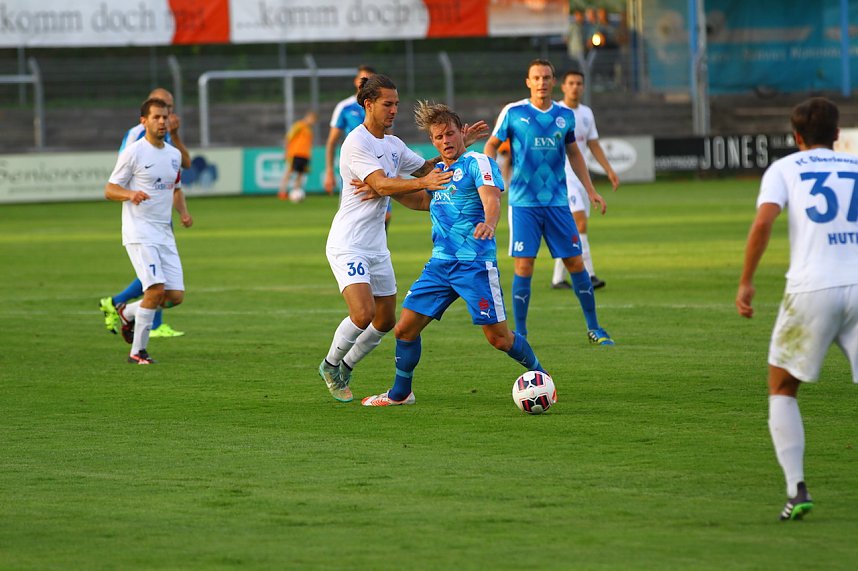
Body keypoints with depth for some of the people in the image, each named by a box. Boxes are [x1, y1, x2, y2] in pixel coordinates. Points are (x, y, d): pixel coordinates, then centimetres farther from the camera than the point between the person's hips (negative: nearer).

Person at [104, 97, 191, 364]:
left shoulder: (174, 154, 13)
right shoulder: (133, 152, -6)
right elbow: (109, 190, -5)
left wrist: (183, 211, 6)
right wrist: (131, 194, -25)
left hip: (165, 232, 7)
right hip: (139, 233, -7)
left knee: (176, 296, 0)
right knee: (157, 289, -19)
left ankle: (127, 312, 26)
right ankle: (137, 352, -7)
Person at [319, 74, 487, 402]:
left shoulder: (393, 145, 12)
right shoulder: (357, 143, -16)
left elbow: (426, 169, 25)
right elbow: (382, 185, -27)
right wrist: (423, 183, -40)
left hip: (377, 248, 9)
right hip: (348, 245, -9)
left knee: (385, 321, 10)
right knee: (364, 314, -22)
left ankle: (345, 368, 29)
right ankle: (330, 365, 3)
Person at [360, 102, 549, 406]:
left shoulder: (478, 163, -7)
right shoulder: (437, 170, 16)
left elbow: (491, 200, -22)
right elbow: (424, 201, 32)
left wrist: (488, 224, -45)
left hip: (475, 264, -7)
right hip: (440, 263, 7)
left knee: (498, 337, -6)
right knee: (405, 327, 3)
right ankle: (400, 393, 19)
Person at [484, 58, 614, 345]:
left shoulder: (565, 115, 7)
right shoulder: (513, 112, -3)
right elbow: (491, 144, 7)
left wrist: (590, 190, 16)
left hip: (557, 201, 3)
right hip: (523, 202, -3)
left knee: (575, 262, 3)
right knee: (524, 265, -6)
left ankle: (594, 329, 13)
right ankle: (520, 332, 5)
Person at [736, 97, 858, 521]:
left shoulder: (784, 168, 8)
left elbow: (763, 221, -8)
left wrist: (746, 282, -2)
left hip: (811, 290, -2)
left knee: (782, 389, 15)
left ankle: (797, 489, 0)